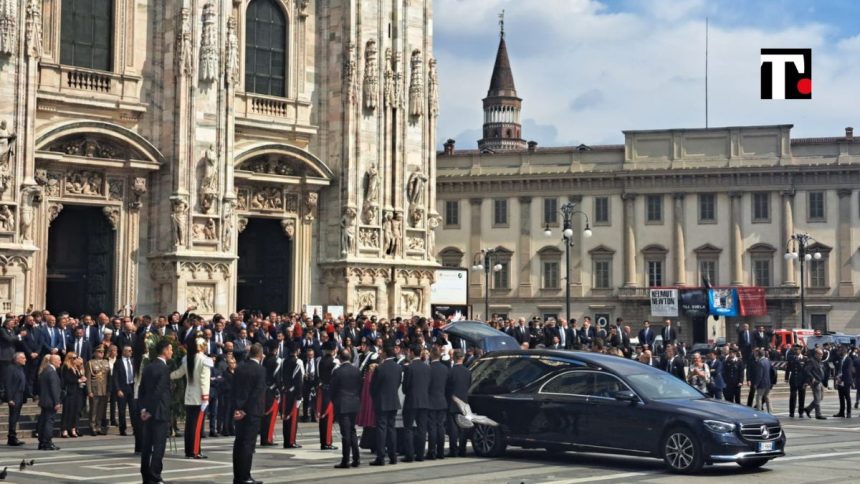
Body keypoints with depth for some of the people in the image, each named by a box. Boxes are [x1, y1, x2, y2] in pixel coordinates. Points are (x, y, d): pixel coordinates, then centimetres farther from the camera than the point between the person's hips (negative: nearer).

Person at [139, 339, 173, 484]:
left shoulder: (147, 367, 11)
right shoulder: (164, 368, -13)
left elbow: (142, 390, 10)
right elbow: (159, 392, -18)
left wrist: (143, 408, 6)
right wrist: (150, 411, -11)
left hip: (148, 412, 8)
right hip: (160, 412, -8)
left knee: (146, 445, 9)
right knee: (158, 446, -5)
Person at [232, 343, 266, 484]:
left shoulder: (240, 368, 7)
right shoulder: (260, 370, -11)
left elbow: (235, 389, 5)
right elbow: (258, 393, -14)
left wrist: (238, 408, 1)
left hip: (240, 411, 6)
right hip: (252, 411, -6)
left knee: (239, 443, 10)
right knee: (248, 444, -5)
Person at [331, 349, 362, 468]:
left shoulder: (337, 372, -12)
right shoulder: (357, 371, 2)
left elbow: (333, 389, -6)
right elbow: (360, 388, 7)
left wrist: (334, 402, 10)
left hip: (342, 406, -5)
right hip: (354, 405, 5)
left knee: (345, 433, -3)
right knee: (352, 431, 14)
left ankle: (345, 461, -2)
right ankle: (356, 459, 13)